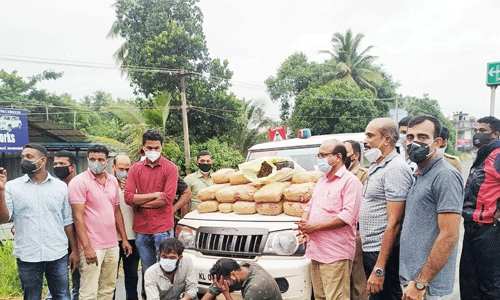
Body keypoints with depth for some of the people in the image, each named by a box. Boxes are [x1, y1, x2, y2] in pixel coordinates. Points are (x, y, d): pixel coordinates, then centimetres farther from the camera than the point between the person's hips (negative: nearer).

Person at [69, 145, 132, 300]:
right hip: (92, 247, -6)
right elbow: (78, 216, -13)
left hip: (112, 245, 6)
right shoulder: (79, 181, -8)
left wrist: (124, 239, 14)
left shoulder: (113, 181, 12)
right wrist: (87, 247, -19)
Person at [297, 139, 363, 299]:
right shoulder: (321, 180, 20)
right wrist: (304, 222, 3)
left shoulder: (350, 181, -9)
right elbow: (310, 205, 26)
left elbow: (348, 216, -18)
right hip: (316, 250, 8)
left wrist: (315, 226, -18)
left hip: (335, 254, -8)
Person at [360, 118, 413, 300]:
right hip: (370, 250, 9)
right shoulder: (376, 167, 13)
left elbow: (394, 223, -22)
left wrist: (379, 269, -23)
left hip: (384, 253, -9)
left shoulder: (395, 169, -18)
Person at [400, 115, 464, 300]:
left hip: (427, 284, -8)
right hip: (411, 278, 8)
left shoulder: (446, 175, -16)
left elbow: (449, 236, -21)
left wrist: (421, 283, -20)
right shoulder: (419, 175, 12)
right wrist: (411, 281, 13)